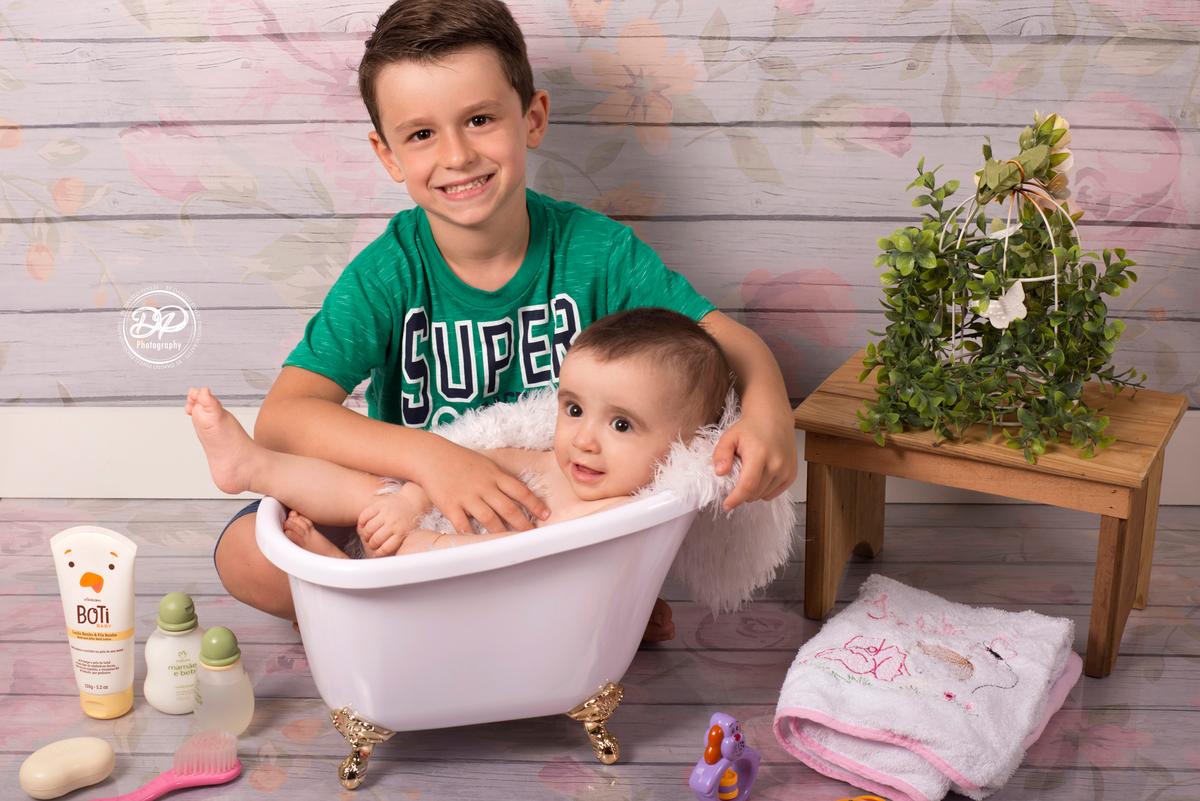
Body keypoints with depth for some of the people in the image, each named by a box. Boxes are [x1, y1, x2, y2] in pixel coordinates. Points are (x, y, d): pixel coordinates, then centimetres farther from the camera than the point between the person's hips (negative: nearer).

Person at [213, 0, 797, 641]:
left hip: (564, 510, -1)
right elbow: (281, 418, -26)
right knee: (249, 552, -22)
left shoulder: (594, 250, -12)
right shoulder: (387, 275, -16)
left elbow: (728, 340, -12)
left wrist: (767, 410, -37)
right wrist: (426, 456, -44)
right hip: (417, 510, 1)